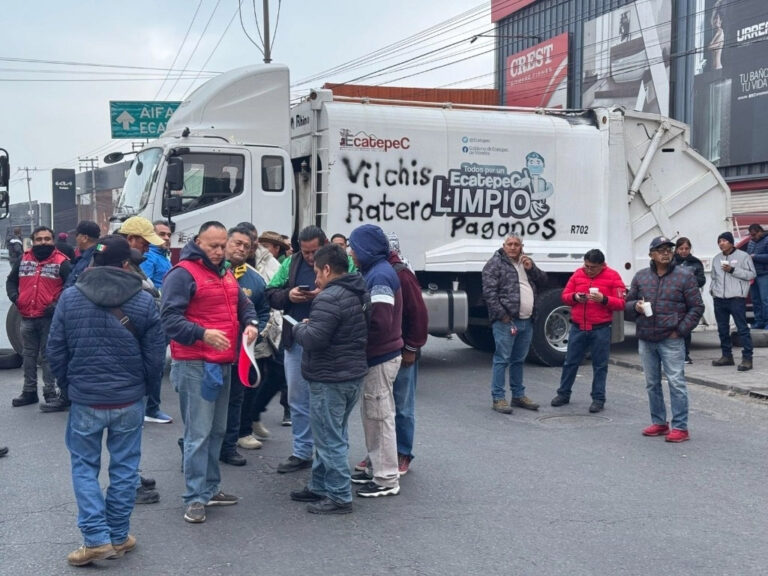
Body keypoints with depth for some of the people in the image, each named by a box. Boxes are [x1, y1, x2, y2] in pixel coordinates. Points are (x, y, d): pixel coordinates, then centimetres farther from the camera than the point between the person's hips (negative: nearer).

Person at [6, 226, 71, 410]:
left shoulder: (61, 262, -7)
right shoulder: (23, 260, 9)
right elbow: (11, 281, 21)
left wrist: (58, 304, -19)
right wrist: (15, 298, 3)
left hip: (49, 317, -5)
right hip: (27, 317, 6)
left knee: (48, 356, -2)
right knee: (29, 355, 14)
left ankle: (50, 393, 3)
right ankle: (29, 391, 25)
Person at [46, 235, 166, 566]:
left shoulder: (70, 297, -6)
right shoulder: (143, 301, -7)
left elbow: (55, 351, -1)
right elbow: (155, 357, -4)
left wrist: (69, 386, 14)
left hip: (84, 399, 0)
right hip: (129, 399, 0)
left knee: (84, 466, 13)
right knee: (124, 468, 12)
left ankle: (96, 538, 6)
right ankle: (118, 537, 19)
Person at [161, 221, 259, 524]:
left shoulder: (226, 274, 17)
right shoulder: (182, 274, -10)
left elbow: (244, 305, 23)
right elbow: (170, 318, -16)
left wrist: (251, 323, 1)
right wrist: (203, 334, -28)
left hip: (223, 364, 9)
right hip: (194, 365, -9)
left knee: (217, 431, 15)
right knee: (198, 433, -8)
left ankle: (210, 488, 26)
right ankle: (195, 499, -1)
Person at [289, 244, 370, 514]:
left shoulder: (329, 299, -21)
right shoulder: (359, 294, 10)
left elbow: (313, 339, -25)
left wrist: (298, 328, -5)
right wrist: (311, 325, 11)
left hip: (329, 380, -10)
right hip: (353, 374, 10)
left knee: (331, 439, -1)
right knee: (332, 436, 18)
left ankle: (339, 497, 5)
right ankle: (319, 486, 30)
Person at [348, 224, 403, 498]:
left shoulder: (380, 276, -19)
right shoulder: (375, 272, 12)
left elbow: (380, 323, -24)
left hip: (381, 358, -10)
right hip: (378, 355, 10)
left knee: (380, 416, -2)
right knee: (371, 414, 18)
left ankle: (387, 480, 7)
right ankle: (377, 468, 29)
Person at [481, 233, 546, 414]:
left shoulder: (526, 262, 18)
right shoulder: (495, 264, -4)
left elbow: (543, 281, 18)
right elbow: (489, 292, -11)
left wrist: (531, 268, -1)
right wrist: (503, 316, -16)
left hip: (526, 321, 7)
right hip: (506, 321, -7)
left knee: (519, 360, 15)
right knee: (502, 359, -6)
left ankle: (518, 395, 24)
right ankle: (498, 398, -1)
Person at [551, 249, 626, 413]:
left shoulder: (613, 276, -3)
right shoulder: (578, 274, 6)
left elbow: (620, 303, -6)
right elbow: (565, 296, 9)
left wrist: (603, 299, -22)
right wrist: (575, 297, -12)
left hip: (600, 329, -3)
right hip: (577, 327, 3)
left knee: (600, 365, 4)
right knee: (570, 362, 10)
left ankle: (598, 399, 11)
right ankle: (563, 394, 22)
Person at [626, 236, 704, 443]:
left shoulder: (685, 277, -1)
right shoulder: (640, 276, 10)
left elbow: (696, 308, 0)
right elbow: (628, 303, 16)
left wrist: (681, 330, -8)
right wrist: (636, 307, -8)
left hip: (671, 341, -4)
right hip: (645, 340, 4)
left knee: (676, 383, -6)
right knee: (652, 384, 11)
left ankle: (680, 427, -1)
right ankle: (659, 423, 23)